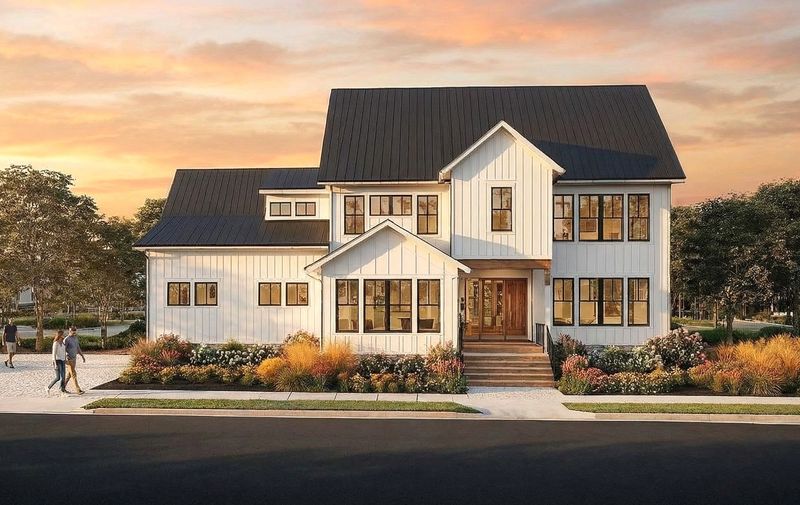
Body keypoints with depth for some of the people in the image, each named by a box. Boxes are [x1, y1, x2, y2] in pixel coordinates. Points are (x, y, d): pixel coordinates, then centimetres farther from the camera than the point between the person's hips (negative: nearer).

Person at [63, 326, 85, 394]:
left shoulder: (75, 338, 9)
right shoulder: (66, 339, -17)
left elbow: (78, 348, 17)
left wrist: (82, 356, 14)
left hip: (74, 358, 8)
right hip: (69, 359, -8)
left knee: (69, 374, 15)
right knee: (73, 374, -10)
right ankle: (78, 389, -11)